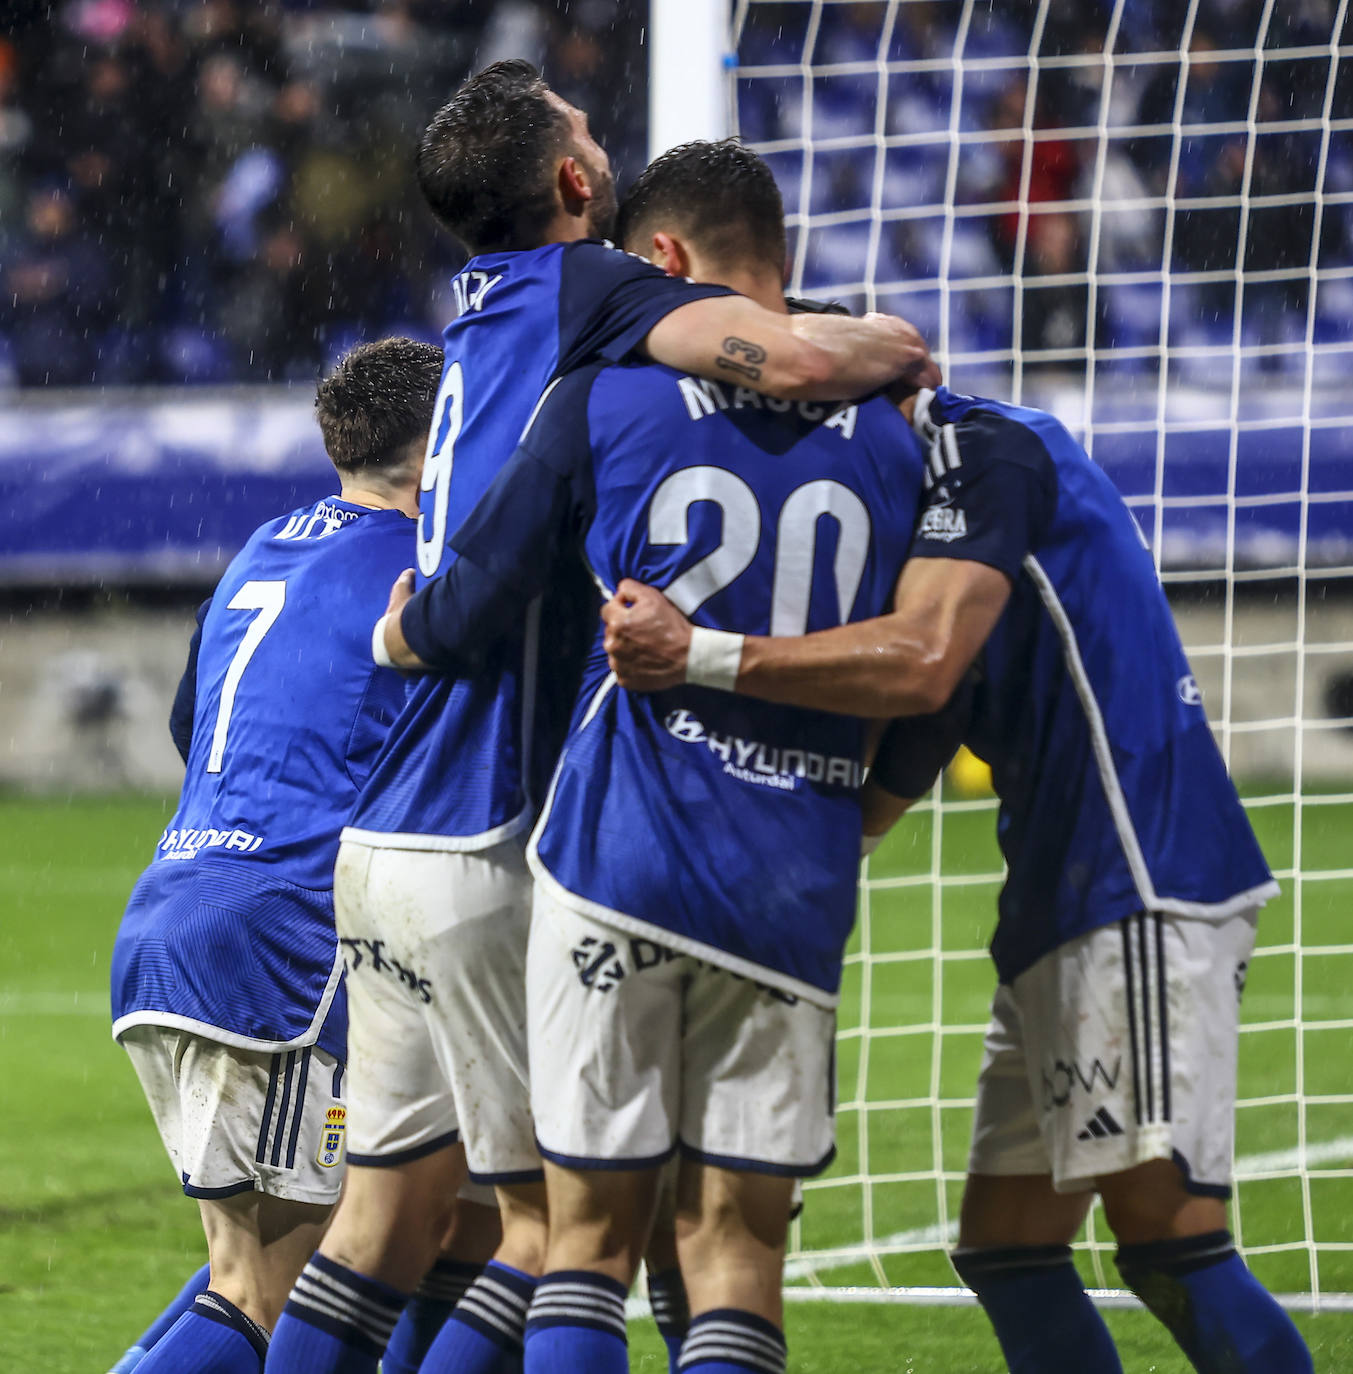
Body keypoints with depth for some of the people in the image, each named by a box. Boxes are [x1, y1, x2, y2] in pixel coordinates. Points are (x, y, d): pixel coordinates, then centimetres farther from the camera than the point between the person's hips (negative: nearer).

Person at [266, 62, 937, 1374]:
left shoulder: (489, 312, 16)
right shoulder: (585, 288, -10)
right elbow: (799, 360, -25)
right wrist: (892, 342, -3)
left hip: (386, 841, 8)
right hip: (485, 855, -8)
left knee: (384, 1209, 13)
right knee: (562, 1217, -2)